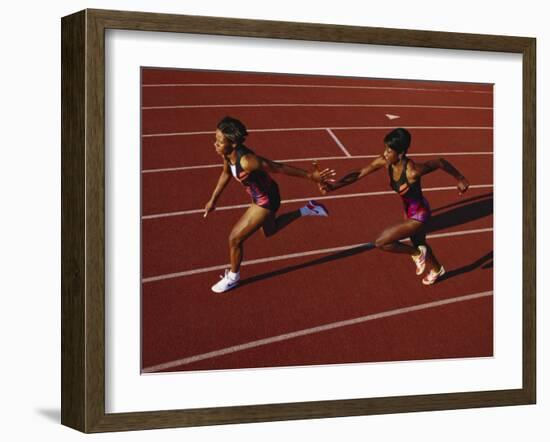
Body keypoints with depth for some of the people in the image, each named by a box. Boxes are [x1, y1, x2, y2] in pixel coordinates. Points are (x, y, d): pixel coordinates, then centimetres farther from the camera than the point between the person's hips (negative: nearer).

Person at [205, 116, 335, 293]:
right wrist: (213, 200, 12)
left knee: (235, 238, 2)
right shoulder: (227, 152, -16)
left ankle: (233, 276, 28)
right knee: (269, 230, 33)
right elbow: (226, 173, 6)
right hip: (258, 196, 8)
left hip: (266, 201, -8)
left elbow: (279, 168, -32)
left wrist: (310, 176, -23)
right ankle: (307, 210, 41)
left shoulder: (247, 161, -40)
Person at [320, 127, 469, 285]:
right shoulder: (385, 162, -19)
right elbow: (359, 174, -17)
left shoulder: (413, 171, -37)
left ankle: (417, 253, 13)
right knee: (418, 243, 32)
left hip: (419, 214, -8)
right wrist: (334, 185, -30)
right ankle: (436, 269, 63)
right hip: (408, 210, 8)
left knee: (381, 242, -12)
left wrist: (460, 179, -10)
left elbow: (440, 162, -25)